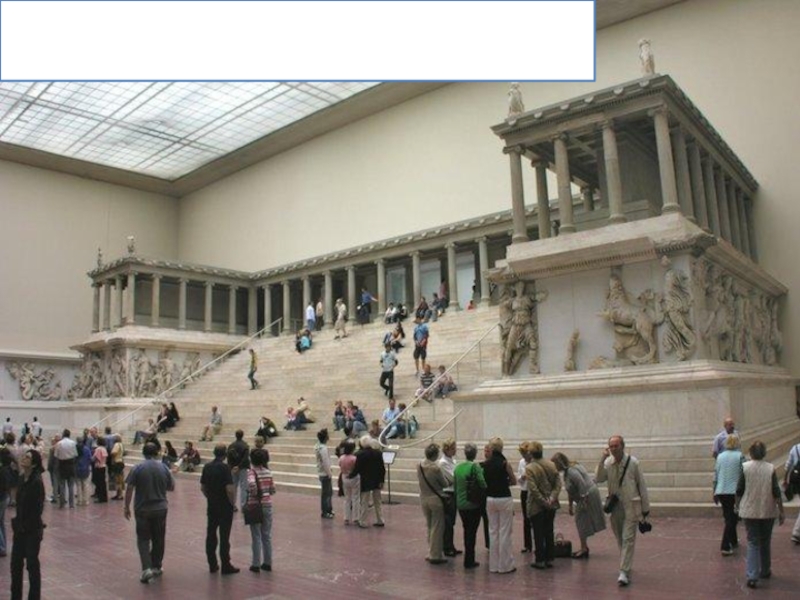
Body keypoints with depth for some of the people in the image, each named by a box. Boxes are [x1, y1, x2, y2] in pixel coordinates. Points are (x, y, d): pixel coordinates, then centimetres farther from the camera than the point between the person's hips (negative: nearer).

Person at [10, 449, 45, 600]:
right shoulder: (22, 479, 4)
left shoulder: (36, 482, -19)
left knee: (32, 564, 4)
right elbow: (20, 503, 11)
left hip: (32, 530, -7)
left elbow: (38, 508, -18)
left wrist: (26, 526, -13)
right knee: (15, 562, 14)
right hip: (20, 528, 7)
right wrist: (17, 523, 6)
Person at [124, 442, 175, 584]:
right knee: (158, 539, 14)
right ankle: (156, 567, 25)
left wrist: (127, 507, 1)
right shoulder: (164, 468, -2)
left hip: (142, 510, -2)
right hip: (160, 509, 2)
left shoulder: (137, 469, -9)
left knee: (143, 539, 6)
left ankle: (147, 568, -9)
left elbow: (129, 490, -10)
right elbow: (171, 487, 6)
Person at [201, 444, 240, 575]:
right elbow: (230, 489, -23)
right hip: (225, 507, -6)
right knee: (224, 536, -1)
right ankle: (226, 566, 4)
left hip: (211, 506, 6)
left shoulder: (207, 467, 3)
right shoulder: (225, 468, -18)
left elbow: (202, 487, 10)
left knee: (211, 535, 13)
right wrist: (233, 502, -8)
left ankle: (212, 564, 20)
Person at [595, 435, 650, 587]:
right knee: (620, 539, 15)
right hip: (615, 506, 4)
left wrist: (645, 509, -1)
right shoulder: (608, 463, -1)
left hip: (631, 506, -4)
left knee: (628, 539, -8)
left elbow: (641, 485, -4)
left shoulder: (633, 462, -11)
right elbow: (598, 479, -11)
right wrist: (602, 460, -20)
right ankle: (626, 564, 35)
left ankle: (624, 572, -7)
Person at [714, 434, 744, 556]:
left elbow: (715, 475, 9)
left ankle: (733, 541, 35)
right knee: (731, 519, 1)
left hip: (721, 492, 4)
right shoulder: (739, 456, -7)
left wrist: (715, 492, 16)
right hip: (734, 492, -4)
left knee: (729, 517, 20)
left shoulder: (720, 456, 6)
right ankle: (725, 547, -6)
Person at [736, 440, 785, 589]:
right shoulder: (771, 468, -6)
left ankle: (752, 576, -8)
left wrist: (738, 505, 11)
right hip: (768, 511, 1)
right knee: (765, 542, 19)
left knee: (753, 543, 3)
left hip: (749, 511, -1)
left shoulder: (745, 467, -8)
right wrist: (781, 512, 2)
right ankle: (765, 571, 33)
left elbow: (739, 491, -4)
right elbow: (776, 493, -7)